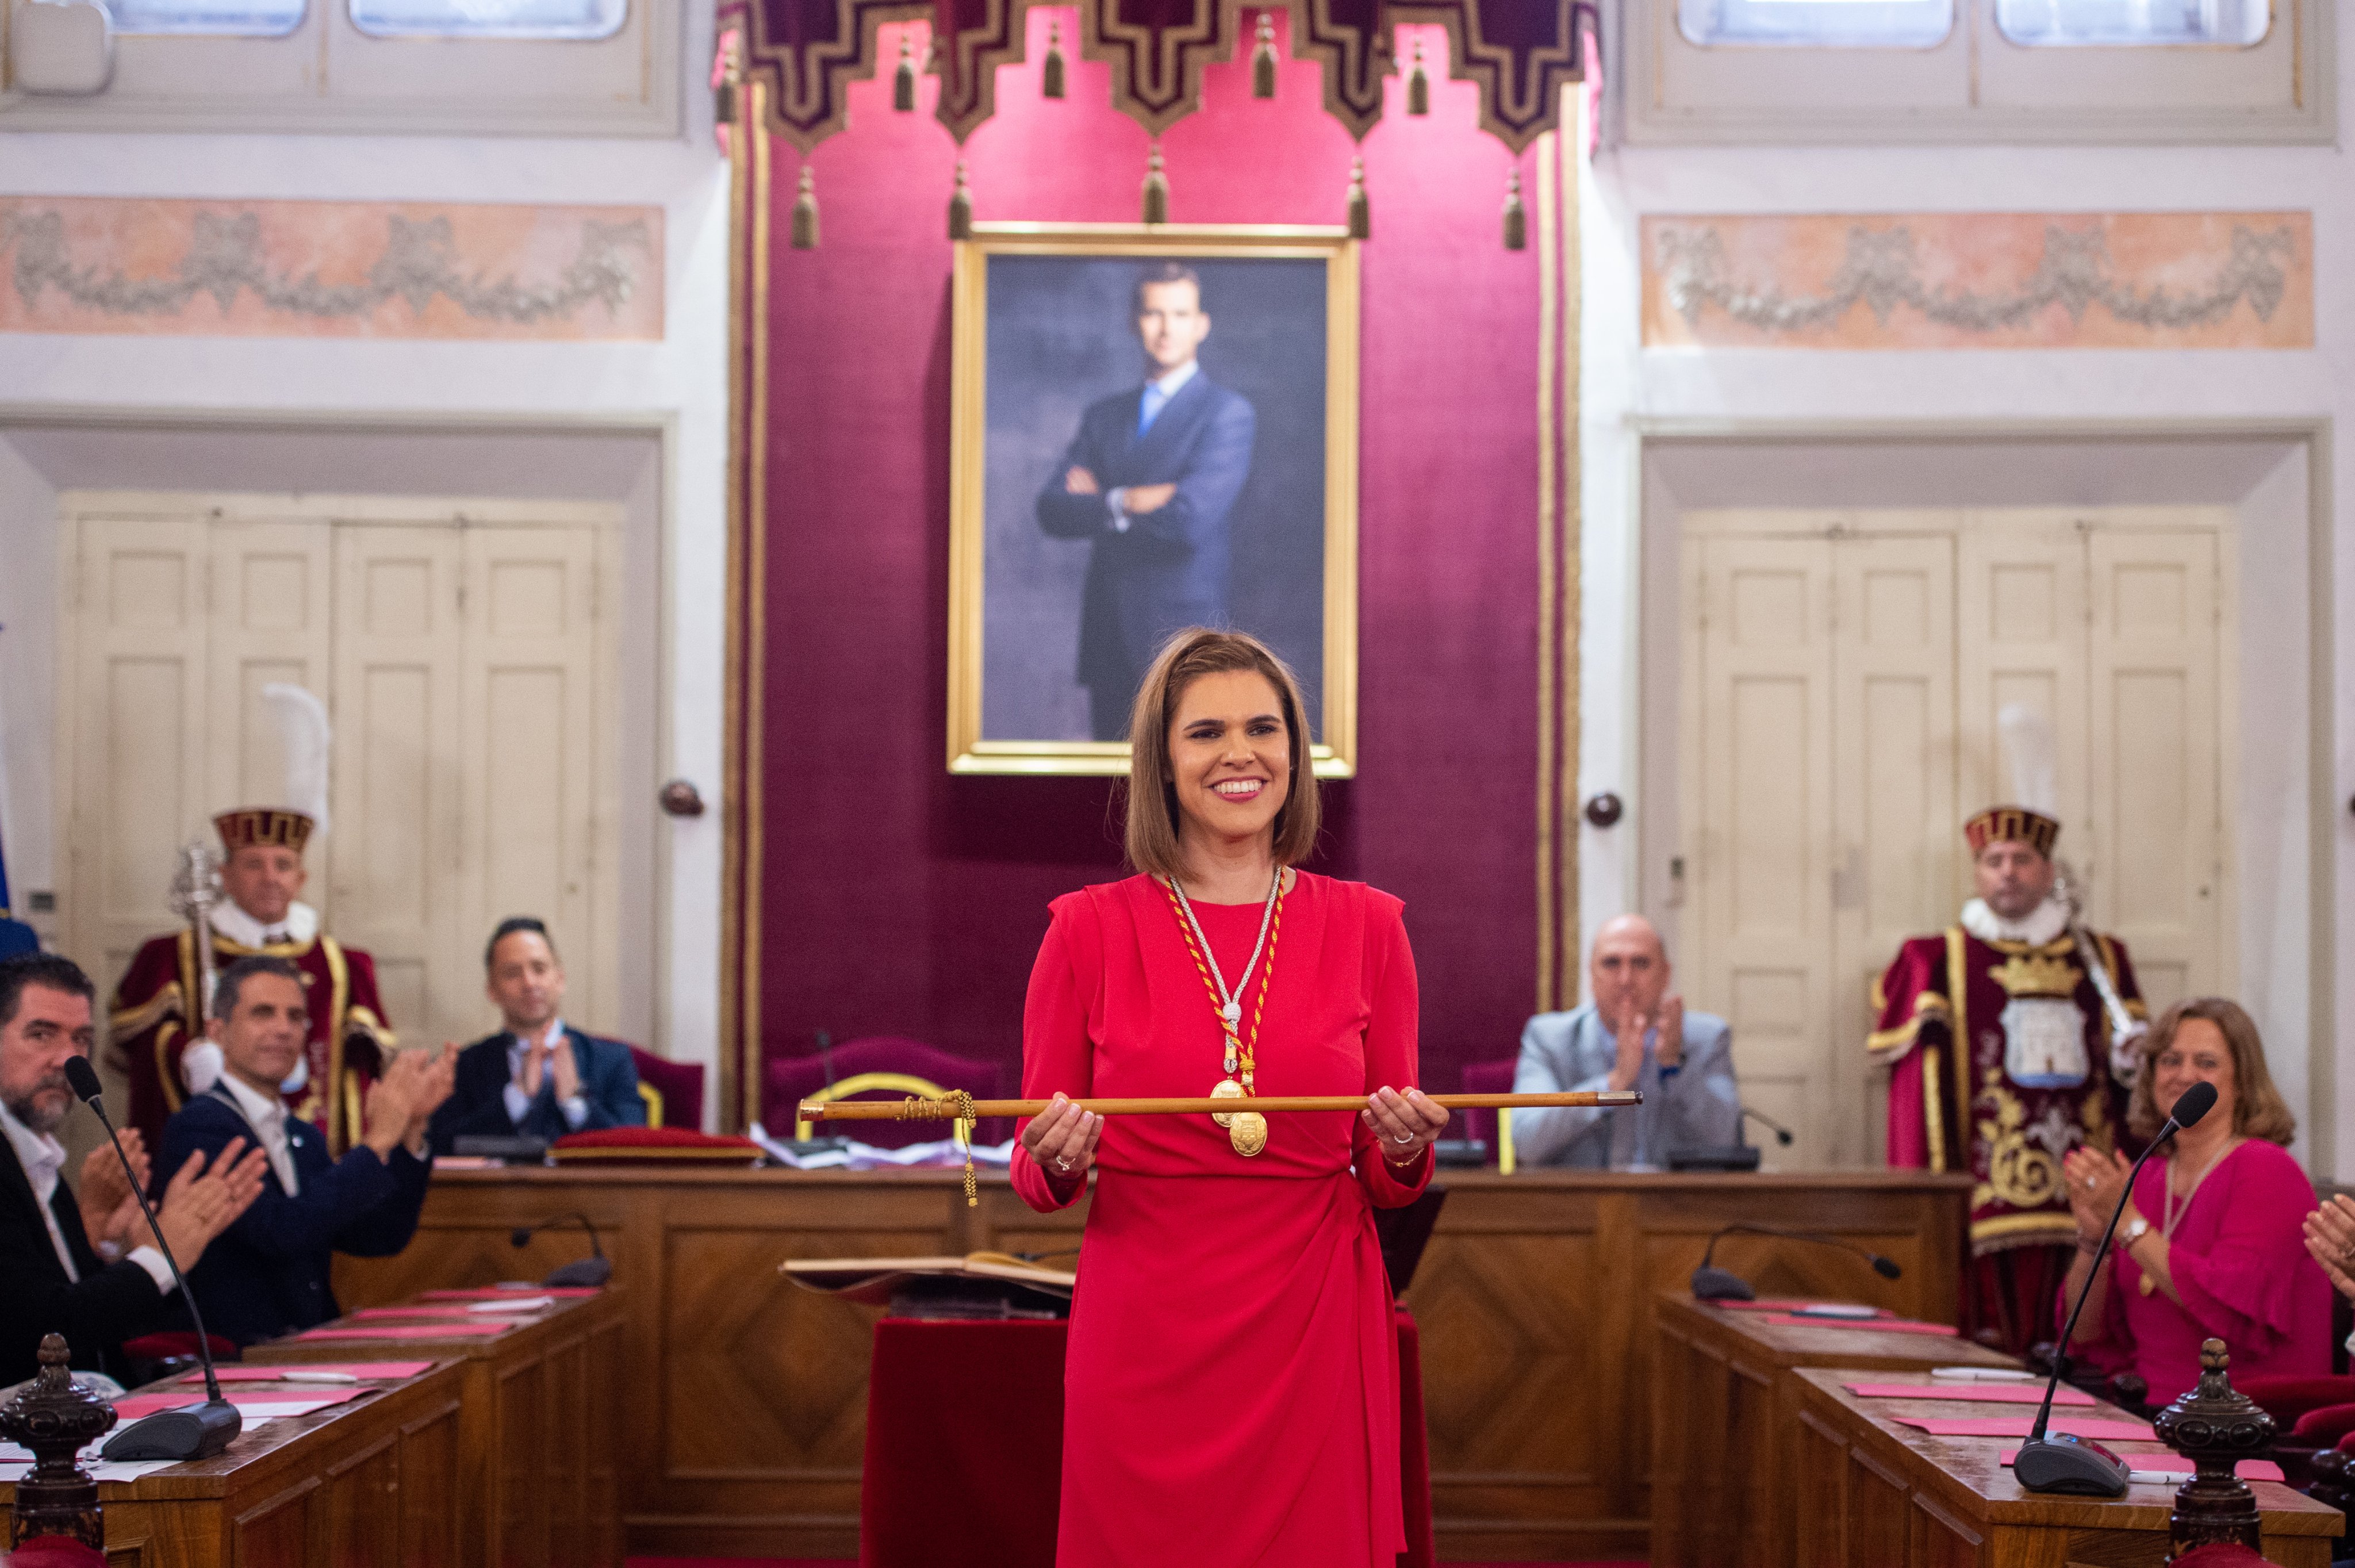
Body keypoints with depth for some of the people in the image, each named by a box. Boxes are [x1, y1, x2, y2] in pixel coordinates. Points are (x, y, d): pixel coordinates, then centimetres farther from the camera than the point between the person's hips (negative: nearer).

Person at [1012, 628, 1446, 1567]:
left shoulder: (1366, 926, 6)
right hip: (1142, 1338, -1)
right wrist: (1058, 1161, -14)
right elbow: (1038, 1181, 8)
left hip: (1315, 1333, 1)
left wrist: (1404, 1150, -10)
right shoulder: (1089, 929, 1)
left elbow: (1387, 1184, 11)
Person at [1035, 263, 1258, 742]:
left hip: (1181, 647, -5)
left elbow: (1191, 518, -17)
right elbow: (1053, 512, 3)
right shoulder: (1104, 415, 15)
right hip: (1109, 644, 5)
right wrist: (1130, 504, -13)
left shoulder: (1228, 413, -2)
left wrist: (1103, 502, -3)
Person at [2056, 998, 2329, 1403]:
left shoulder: (2266, 1170, -6)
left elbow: (2234, 1312, -20)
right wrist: (2092, 1239, -7)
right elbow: (2088, 1337, 9)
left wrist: (2128, 1224, -16)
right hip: (2153, 1412, 6)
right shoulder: (2143, 1180, 11)